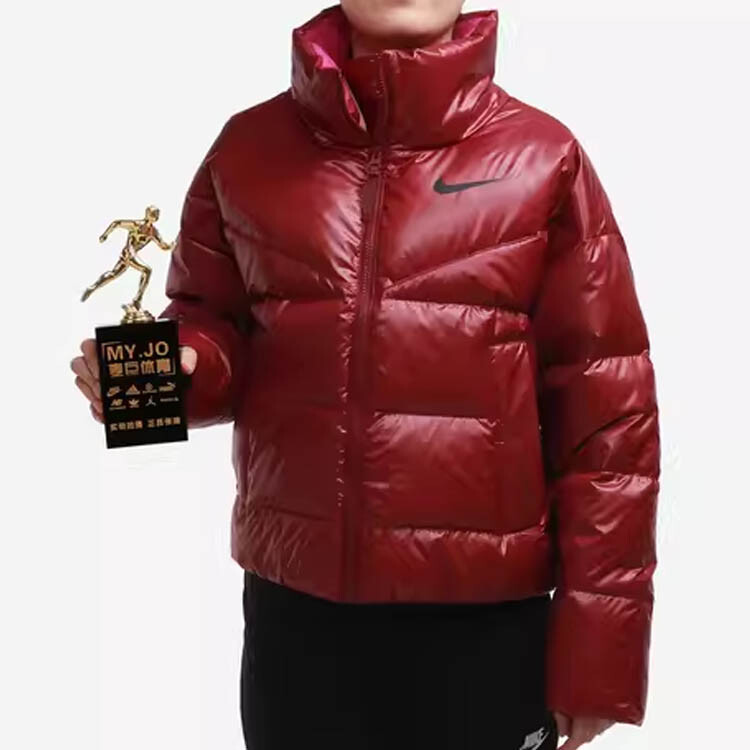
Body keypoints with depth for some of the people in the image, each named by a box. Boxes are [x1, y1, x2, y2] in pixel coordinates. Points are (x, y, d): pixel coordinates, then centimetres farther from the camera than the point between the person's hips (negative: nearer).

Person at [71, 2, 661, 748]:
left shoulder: (544, 159, -5)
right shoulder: (249, 147, 2)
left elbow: (604, 408, -5)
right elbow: (212, 325, 11)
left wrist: (599, 638, -4)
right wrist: (174, 363, -13)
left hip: (484, 614, -2)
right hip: (292, 601, 2)